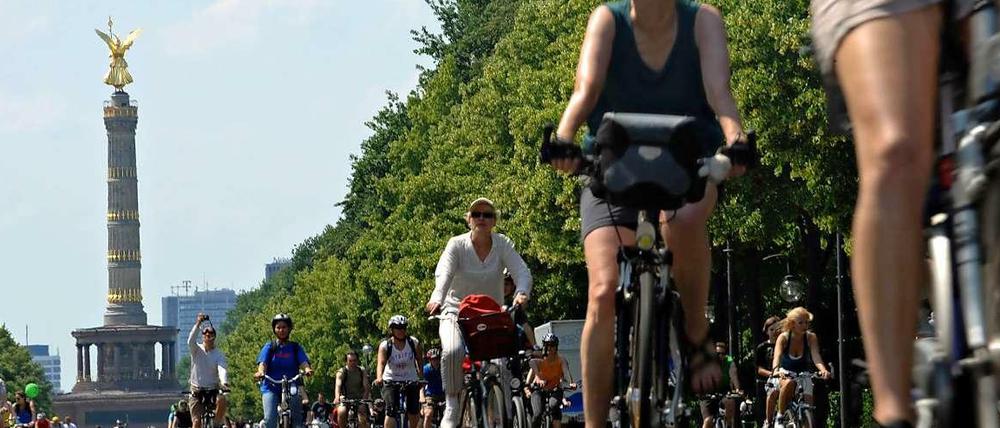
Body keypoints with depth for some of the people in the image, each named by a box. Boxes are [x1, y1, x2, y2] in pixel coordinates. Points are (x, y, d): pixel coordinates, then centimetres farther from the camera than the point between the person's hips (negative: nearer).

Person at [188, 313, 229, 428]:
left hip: (213, 389, 0)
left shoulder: (218, 354, -2)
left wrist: (224, 382, -40)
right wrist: (198, 324, -35)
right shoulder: (197, 350, 0)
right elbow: (191, 341, -23)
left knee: (222, 400, -32)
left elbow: (222, 369, -19)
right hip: (197, 390, 0)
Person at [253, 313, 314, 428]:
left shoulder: (296, 348, 8)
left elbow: (304, 362, -8)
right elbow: (263, 363, -8)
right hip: (271, 388, -1)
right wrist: (260, 372, -32)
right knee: (270, 419, -20)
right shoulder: (269, 347, 7)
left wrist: (307, 369, -32)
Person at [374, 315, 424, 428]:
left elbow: (420, 361, 1)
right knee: (391, 411, -19)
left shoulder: (414, 343, -9)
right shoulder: (385, 346, -14)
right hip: (391, 381, -2)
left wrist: (421, 378, -10)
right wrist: (379, 378, -47)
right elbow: (381, 363, -29)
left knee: (414, 414, -2)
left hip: (411, 381, 2)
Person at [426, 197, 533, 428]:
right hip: (457, 312, -2)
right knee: (452, 351, -33)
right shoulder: (457, 244, -8)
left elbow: (522, 271, -19)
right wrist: (437, 297, -48)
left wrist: (522, 293, -43)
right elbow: (444, 272, -25)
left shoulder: (502, 244, -5)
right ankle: (451, 405, -17)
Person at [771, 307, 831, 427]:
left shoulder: (811, 337, -14)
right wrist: (776, 371, -55)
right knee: (789, 383, -37)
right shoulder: (784, 337, -18)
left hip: (803, 375, 2)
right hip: (786, 374, -2)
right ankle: (780, 417, -21)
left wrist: (823, 370, -50)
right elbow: (777, 356, -33)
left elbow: (815, 356, -29)